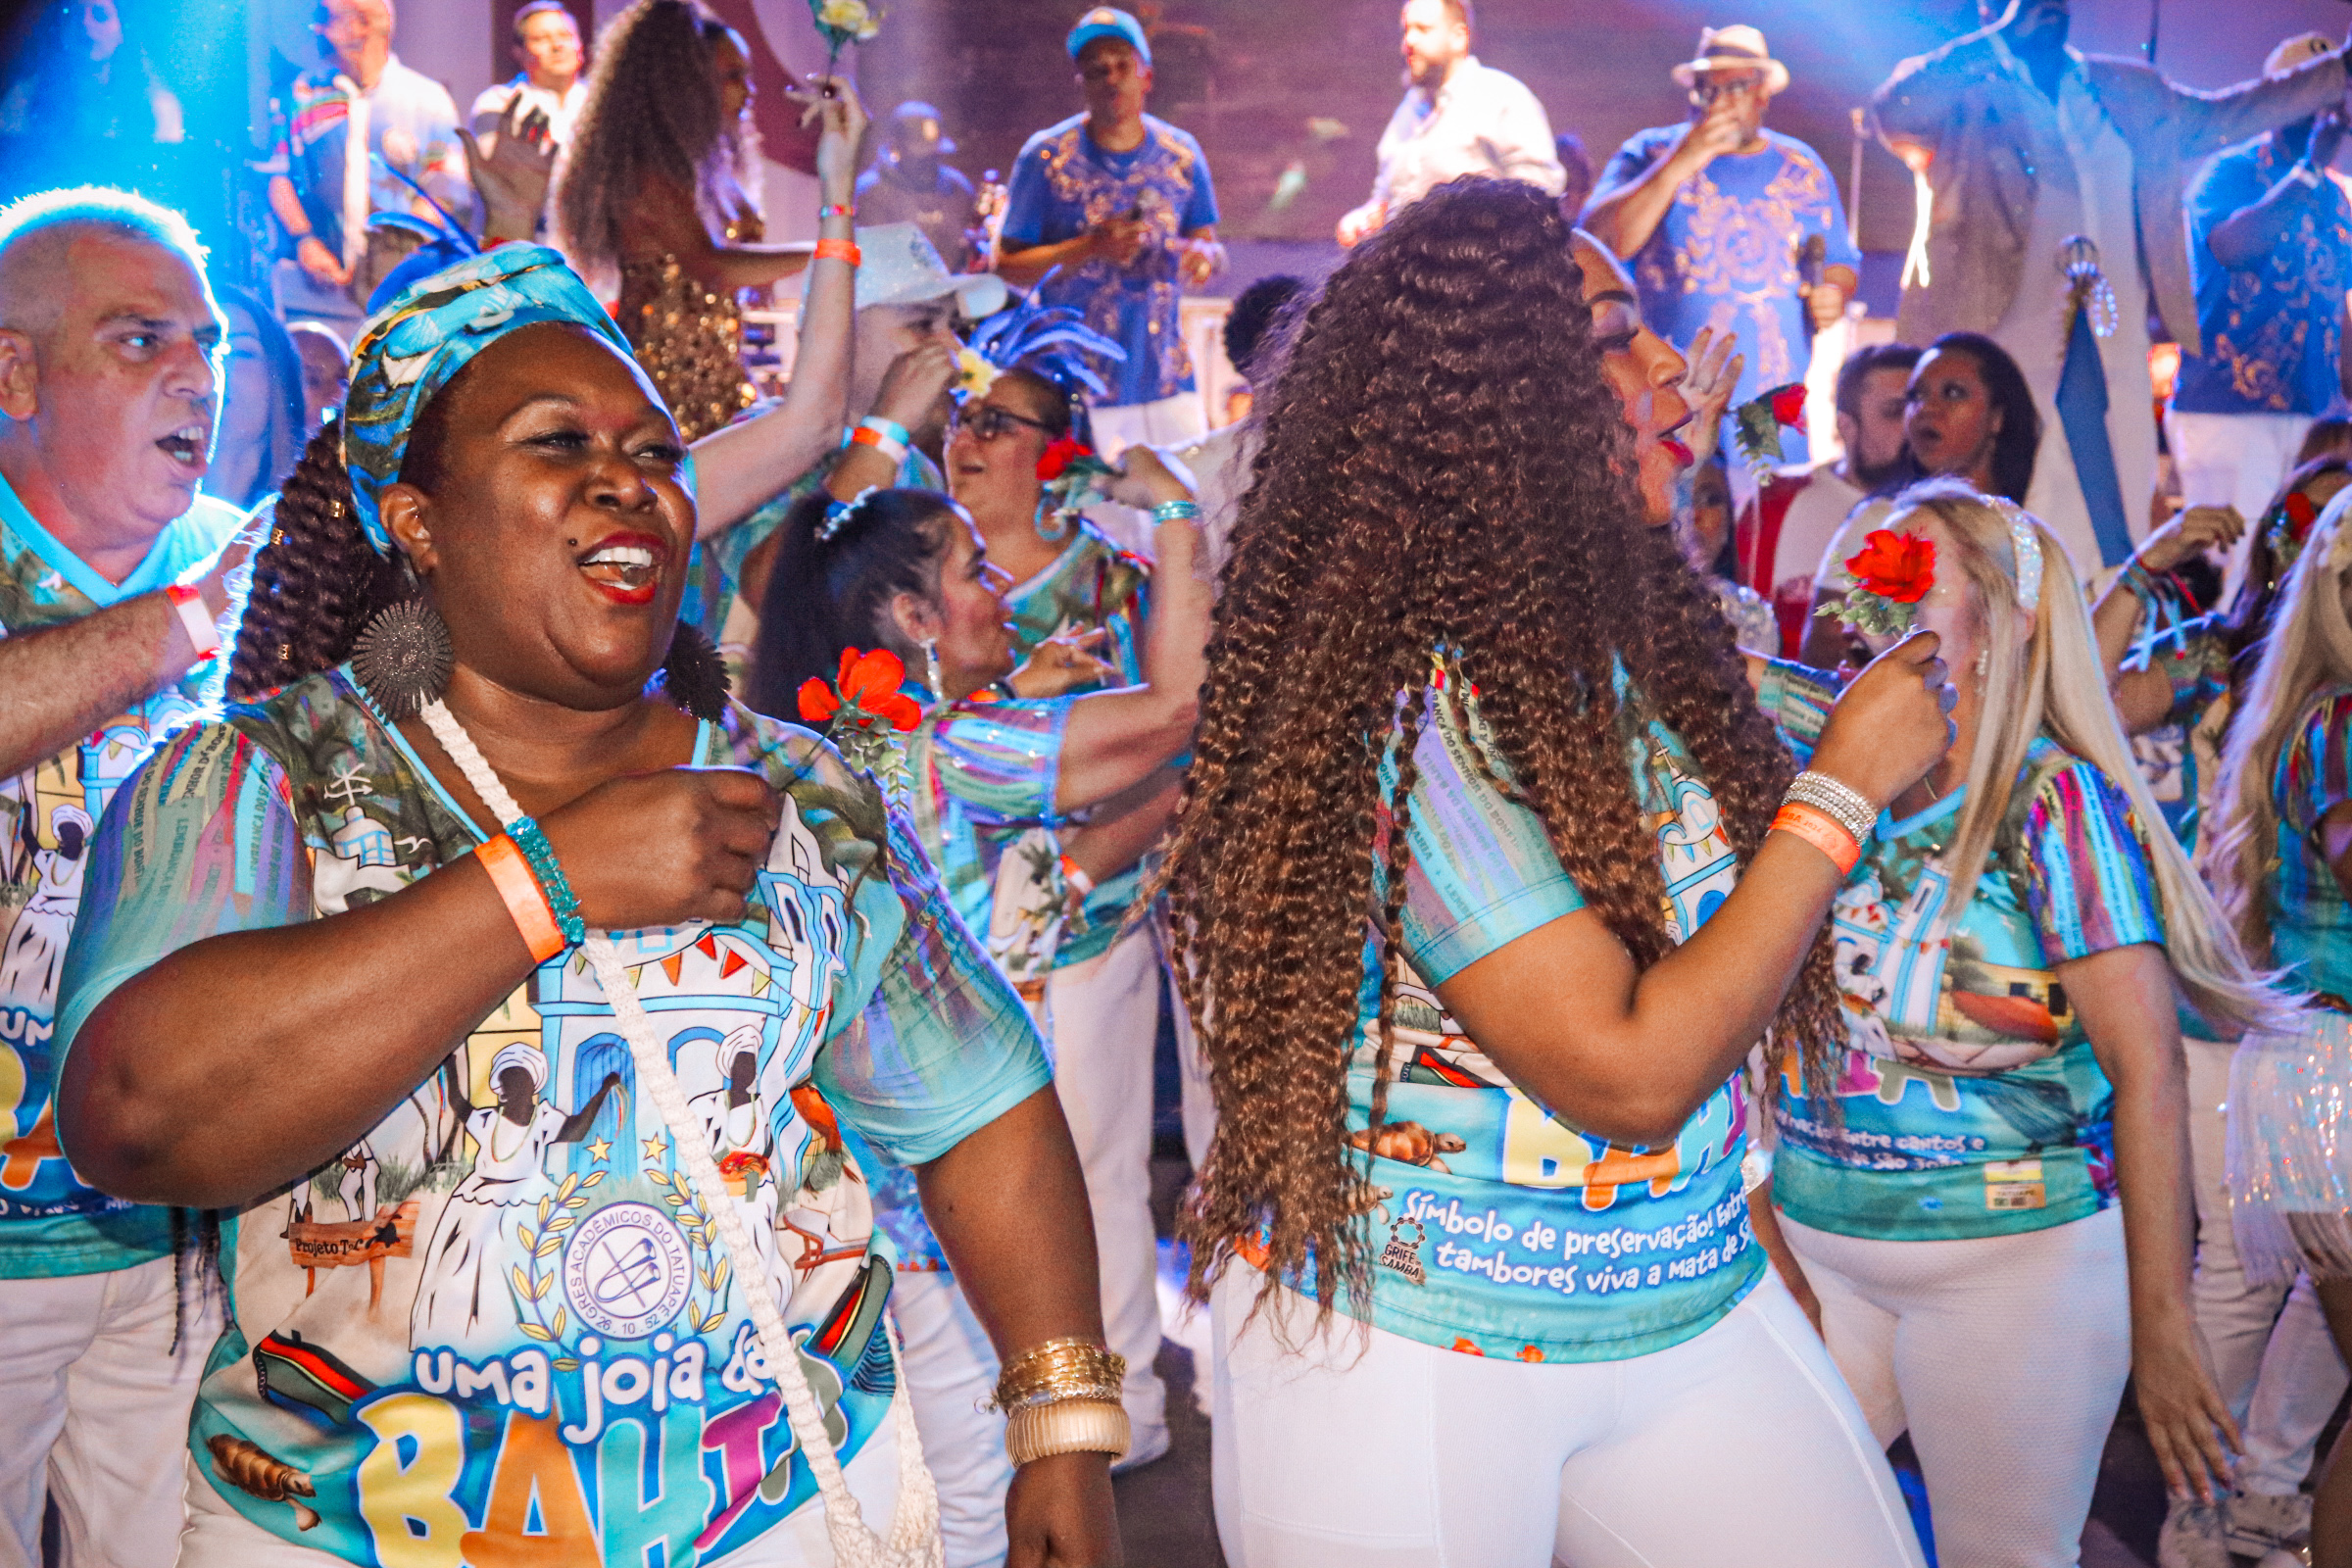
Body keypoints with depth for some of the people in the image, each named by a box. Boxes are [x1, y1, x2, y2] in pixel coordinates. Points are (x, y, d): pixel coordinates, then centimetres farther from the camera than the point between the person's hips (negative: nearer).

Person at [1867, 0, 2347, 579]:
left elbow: (2222, 116, 29)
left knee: (2121, 543, 1)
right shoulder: (1958, 89, 5)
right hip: (2005, 347, -5)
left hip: (2114, 353, 5)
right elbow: (1890, 110, -15)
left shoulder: (2129, 90, 21)